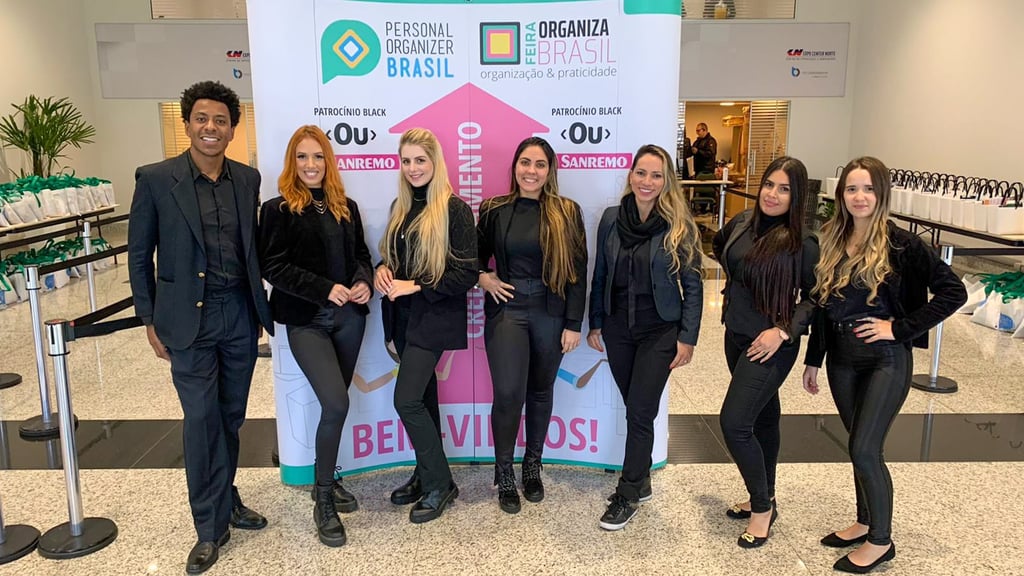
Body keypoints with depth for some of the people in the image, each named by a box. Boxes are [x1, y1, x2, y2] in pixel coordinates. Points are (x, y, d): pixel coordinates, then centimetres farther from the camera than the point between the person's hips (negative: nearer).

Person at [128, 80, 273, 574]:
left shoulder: (248, 179, 5)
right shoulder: (156, 179, -6)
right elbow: (139, 254, 0)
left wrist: (262, 307, 10)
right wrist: (150, 321, -1)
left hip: (240, 315, 4)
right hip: (190, 319, -3)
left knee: (231, 417, 14)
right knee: (201, 419, 1)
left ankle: (224, 500, 34)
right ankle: (211, 525, 16)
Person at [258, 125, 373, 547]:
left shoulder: (346, 207, 11)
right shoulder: (278, 210, -4)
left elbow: (362, 254, 16)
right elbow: (273, 267, -10)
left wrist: (364, 282, -5)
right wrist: (325, 289, -17)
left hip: (349, 317, 5)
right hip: (307, 321, -5)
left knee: (334, 404, 12)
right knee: (336, 405, -14)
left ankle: (325, 480, 32)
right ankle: (324, 501, 4)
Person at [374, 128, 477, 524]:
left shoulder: (454, 209, -11)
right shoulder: (401, 207, 10)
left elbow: (467, 273, -14)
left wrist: (416, 286, -18)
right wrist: (382, 271, -3)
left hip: (434, 316, -7)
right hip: (404, 314, 7)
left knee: (407, 399, -11)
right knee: (423, 396, 15)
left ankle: (440, 484, 7)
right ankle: (427, 475, 29)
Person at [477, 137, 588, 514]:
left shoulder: (567, 213, -1)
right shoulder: (494, 210, 2)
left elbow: (577, 271, -1)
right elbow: (475, 256, 16)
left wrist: (573, 324, -5)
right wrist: (483, 278, -6)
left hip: (550, 313, 1)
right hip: (506, 310, 0)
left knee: (540, 392, 12)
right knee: (508, 393, -9)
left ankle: (532, 466, 32)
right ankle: (504, 474, 12)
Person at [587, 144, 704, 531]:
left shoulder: (679, 226, -8)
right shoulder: (612, 219, 1)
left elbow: (692, 286, -6)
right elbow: (600, 275, 8)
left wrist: (688, 337, -9)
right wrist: (595, 323, 8)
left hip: (660, 331, -3)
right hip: (618, 328, 3)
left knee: (640, 412, -2)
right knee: (635, 408, 12)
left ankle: (628, 496, 12)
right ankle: (641, 480, 30)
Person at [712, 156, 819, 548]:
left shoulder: (803, 242, -16)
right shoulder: (743, 222, 0)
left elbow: (814, 297, -10)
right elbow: (719, 246, 22)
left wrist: (783, 331, -20)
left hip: (770, 345, -6)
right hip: (736, 336, 7)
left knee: (734, 422, -11)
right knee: (763, 415, 19)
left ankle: (762, 507, 9)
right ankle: (764, 498, 35)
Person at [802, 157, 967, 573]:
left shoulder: (901, 243, -12)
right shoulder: (831, 241, 4)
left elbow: (953, 291, -12)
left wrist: (900, 327, -15)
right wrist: (813, 359, 11)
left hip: (886, 360, -5)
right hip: (841, 359, 5)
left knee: (864, 449, -5)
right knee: (861, 447, 16)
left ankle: (881, 541, 15)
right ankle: (865, 522, 34)